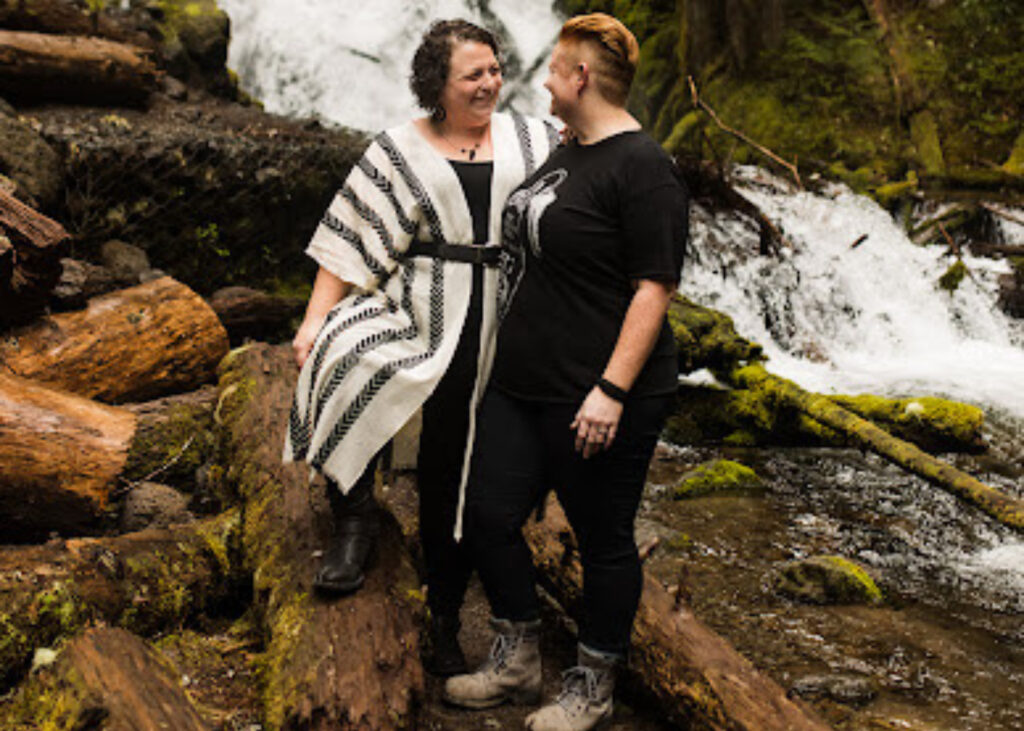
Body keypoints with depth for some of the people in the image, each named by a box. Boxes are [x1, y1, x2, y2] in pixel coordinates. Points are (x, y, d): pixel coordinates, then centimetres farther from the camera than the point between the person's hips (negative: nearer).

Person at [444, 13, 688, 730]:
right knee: (489, 516, 11)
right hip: (522, 385, 9)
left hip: (599, 399, -9)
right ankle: (517, 660, 29)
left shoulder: (642, 167, -15)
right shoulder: (568, 153, 14)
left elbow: (654, 288, -19)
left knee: (603, 540, 6)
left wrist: (611, 391, -24)